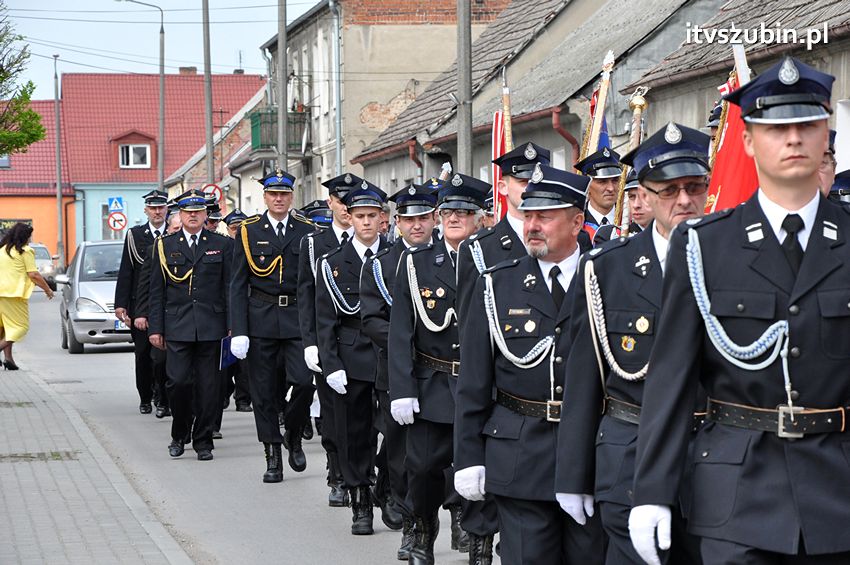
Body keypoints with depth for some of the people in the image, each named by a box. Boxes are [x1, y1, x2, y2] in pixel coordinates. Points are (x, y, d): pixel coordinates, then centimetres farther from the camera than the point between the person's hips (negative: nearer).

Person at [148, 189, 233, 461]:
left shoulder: (222, 245, 7)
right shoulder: (165, 245, 8)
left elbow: (230, 287, 6)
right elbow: (157, 291, 8)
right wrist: (155, 328, 2)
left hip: (211, 327, 0)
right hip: (177, 327, 0)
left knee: (207, 385, 1)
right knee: (178, 381, -8)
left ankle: (203, 441, 12)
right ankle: (179, 434, 14)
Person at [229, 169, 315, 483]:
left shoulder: (306, 231, 6)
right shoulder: (248, 232, 4)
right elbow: (238, 285, 2)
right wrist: (238, 331, -6)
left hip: (298, 318, 0)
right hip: (261, 319, 0)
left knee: (304, 381, -14)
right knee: (264, 392, 3)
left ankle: (294, 436, 13)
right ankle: (273, 457, 12)